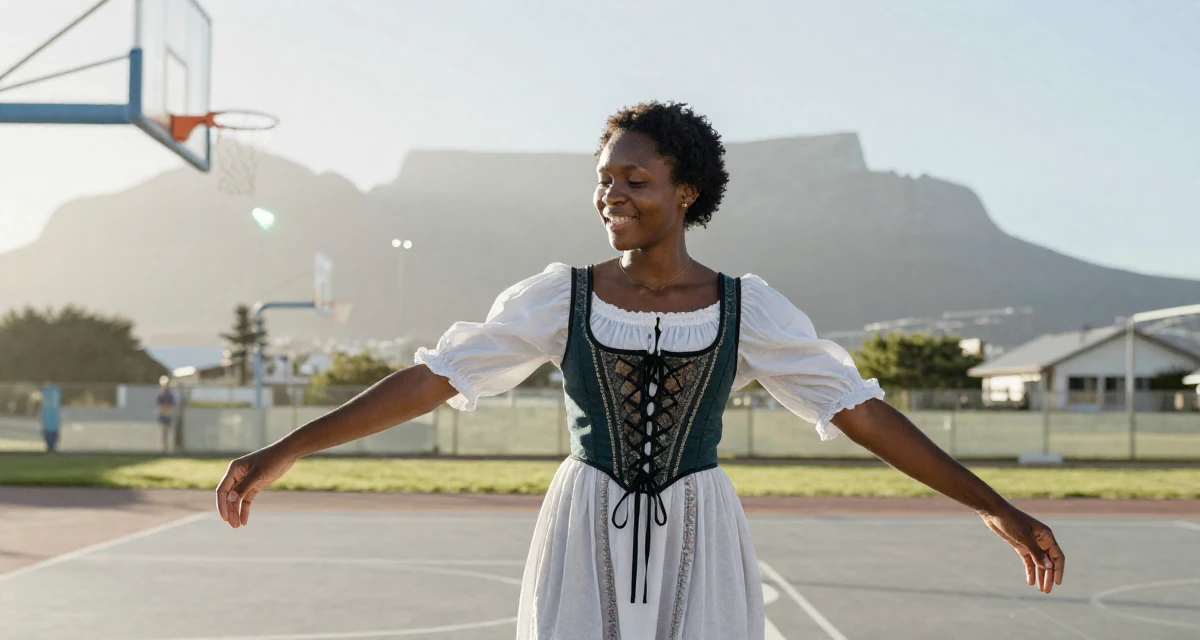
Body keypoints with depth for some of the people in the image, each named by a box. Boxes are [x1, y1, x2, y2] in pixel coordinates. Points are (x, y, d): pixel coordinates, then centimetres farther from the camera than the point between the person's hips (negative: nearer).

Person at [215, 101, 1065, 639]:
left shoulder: (748, 308, -1)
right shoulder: (561, 297, -1)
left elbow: (863, 411, -1)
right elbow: (428, 380, -4)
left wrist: (995, 507, -4)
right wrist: (285, 451, -8)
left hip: (698, 551, 0)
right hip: (587, 549, 0)